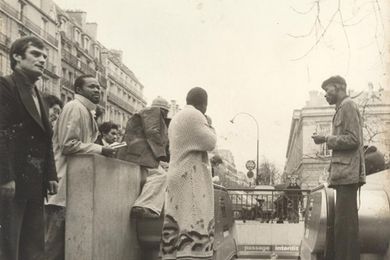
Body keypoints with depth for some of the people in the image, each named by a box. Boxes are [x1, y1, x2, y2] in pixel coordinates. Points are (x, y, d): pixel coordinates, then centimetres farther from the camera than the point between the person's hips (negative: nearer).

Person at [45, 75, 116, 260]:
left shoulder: (87, 111, 19)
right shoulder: (75, 107, -11)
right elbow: (68, 145, -19)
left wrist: (101, 152, 12)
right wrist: (100, 149, -15)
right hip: (65, 188, -10)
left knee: (66, 241, 11)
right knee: (56, 240, -6)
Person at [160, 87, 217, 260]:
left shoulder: (176, 118, 20)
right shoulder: (194, 115, -9)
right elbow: (210, 143, -10)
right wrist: (209, 125, 5)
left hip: (176, 174, 9)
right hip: (192, 178, -9)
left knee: (177, 223, 4)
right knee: (194, 224, -14)